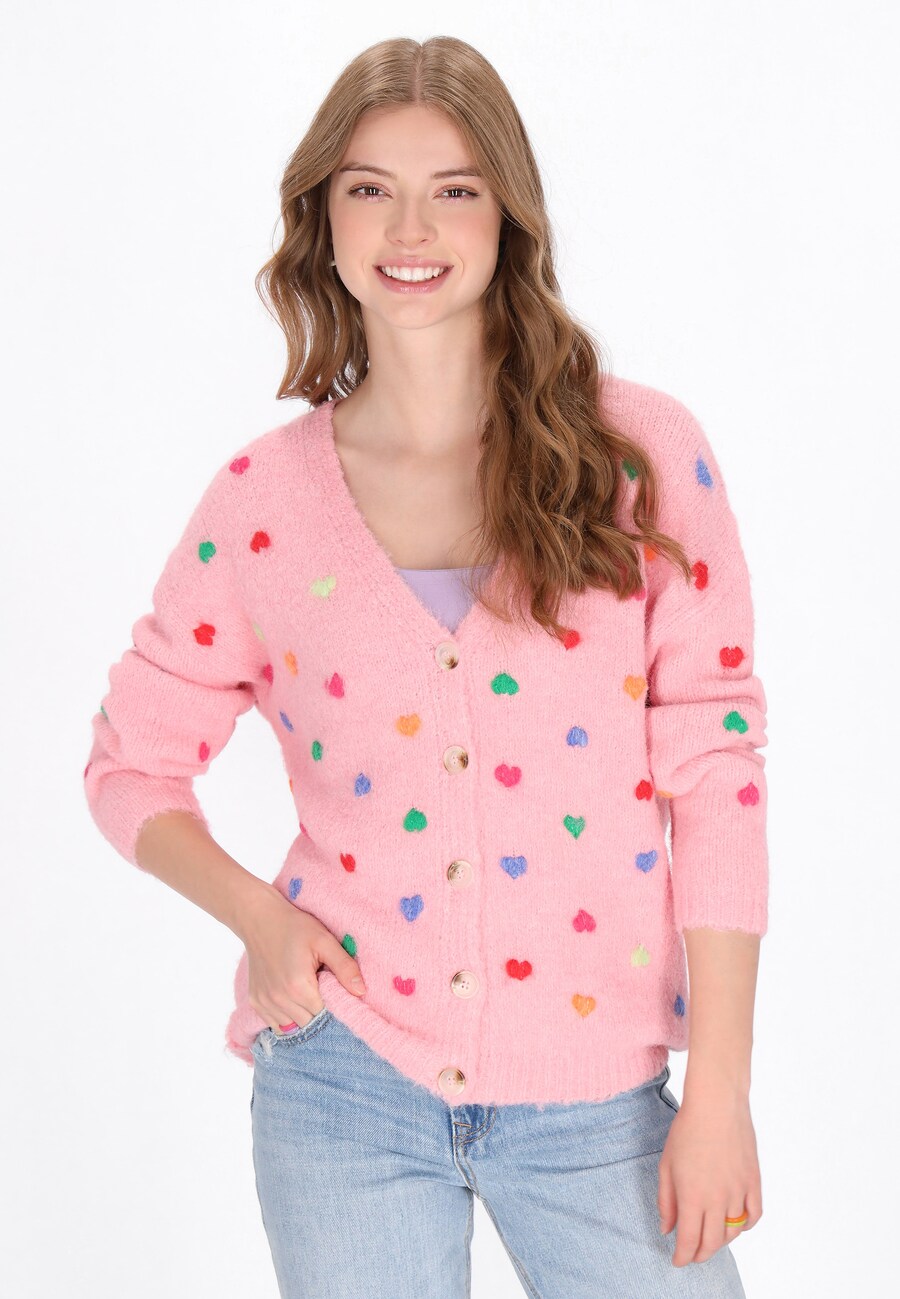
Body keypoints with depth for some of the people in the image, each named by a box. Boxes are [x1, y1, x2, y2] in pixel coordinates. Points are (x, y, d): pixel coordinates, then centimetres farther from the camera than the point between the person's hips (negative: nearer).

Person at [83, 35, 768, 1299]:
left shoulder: (643, 453, -4)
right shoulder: (265, 499, 0)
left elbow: (714, 773, -4)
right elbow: (133, 765, 10)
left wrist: (719, 1091, -7)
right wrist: (254, 912, -9)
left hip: (593, 1097, 0)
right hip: (344, 1081, 1)